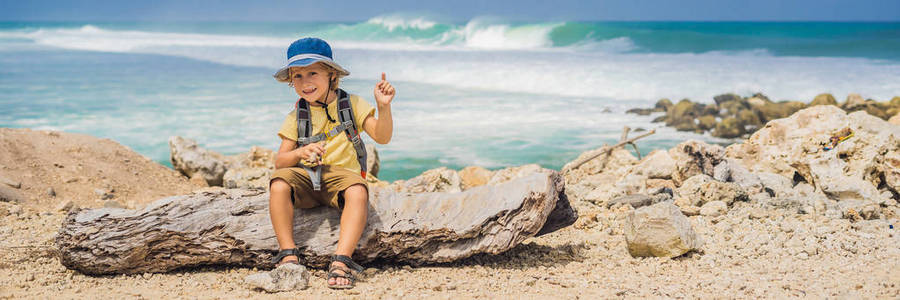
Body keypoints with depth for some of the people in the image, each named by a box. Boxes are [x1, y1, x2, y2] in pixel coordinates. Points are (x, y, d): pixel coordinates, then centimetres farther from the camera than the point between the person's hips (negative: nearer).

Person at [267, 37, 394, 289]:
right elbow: (280, 162, 4)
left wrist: (384, 107, -22)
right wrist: (300, 152, -18)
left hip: (343, 174, -2)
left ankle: (341, 261, -37)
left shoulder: (351, 104, 5)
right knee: (279, 182, -29)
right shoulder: (296, 118, 9)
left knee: (358, 191, -36)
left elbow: (382, 137, -4)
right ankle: (289, 255, -24)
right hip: (307, 179, 2)